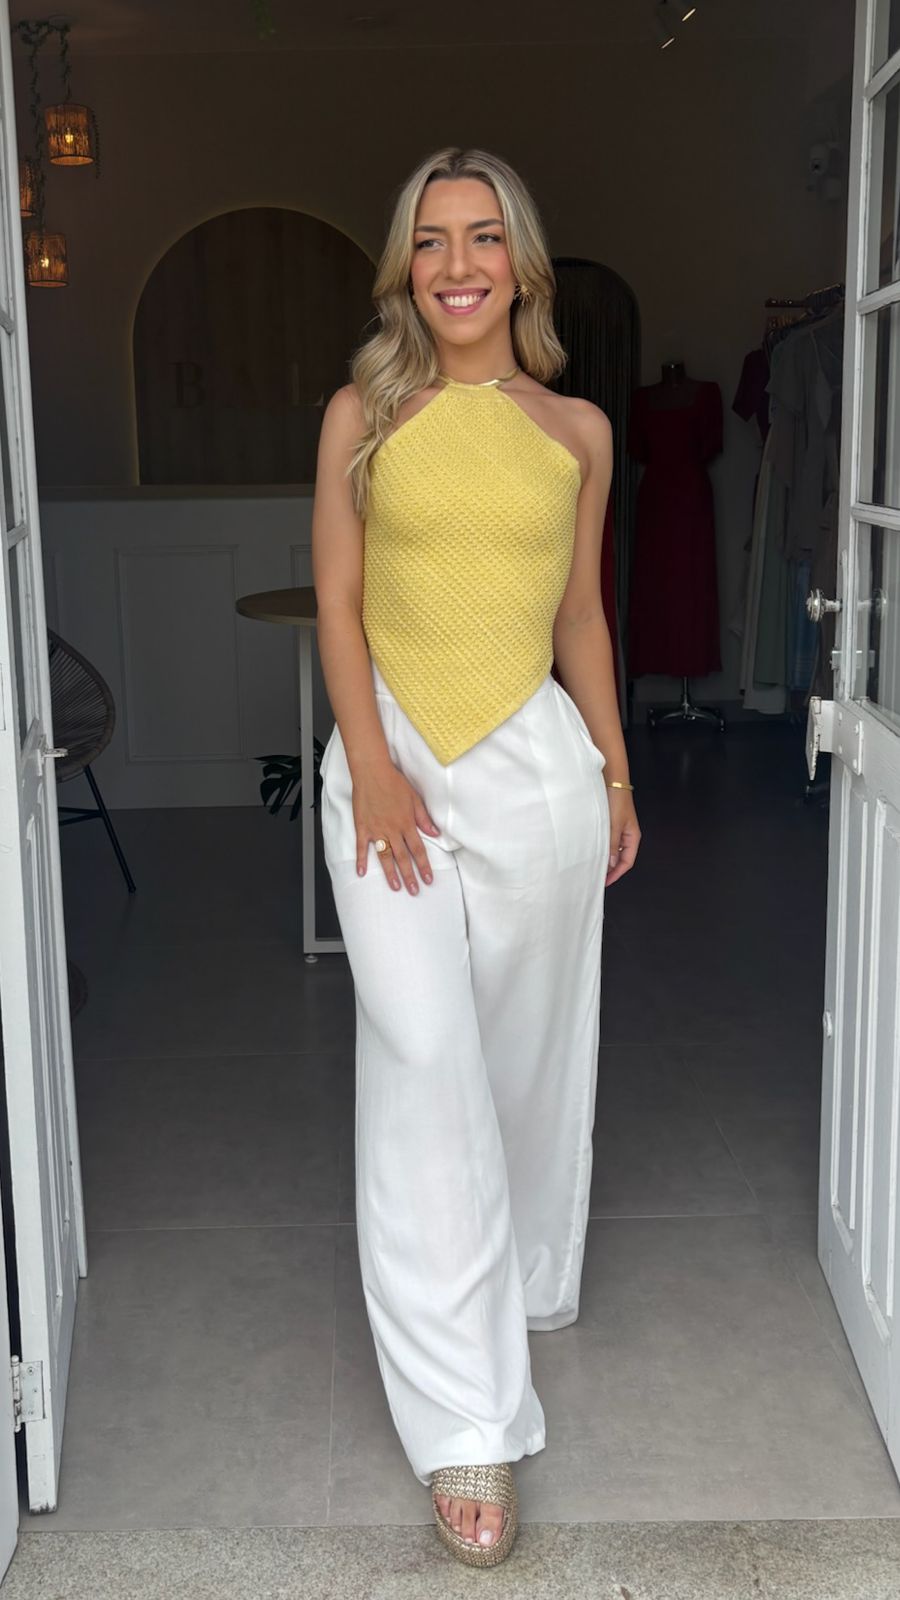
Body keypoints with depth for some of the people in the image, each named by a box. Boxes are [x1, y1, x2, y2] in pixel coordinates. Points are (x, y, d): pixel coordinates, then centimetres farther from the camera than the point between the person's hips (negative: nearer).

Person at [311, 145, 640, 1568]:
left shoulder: (579, 431, 7)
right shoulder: (364, 414, 3)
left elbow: (583, 614, 13)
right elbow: (336, 603, -1)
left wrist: (617, 775, 12)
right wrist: (374, 770, -12)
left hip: (535, 760, 2)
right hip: (392, 757, -2)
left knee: (526, 1048, 12)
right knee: (423, 1059, -10)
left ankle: (524, 1279, 38)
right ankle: (470, 1425, -5)